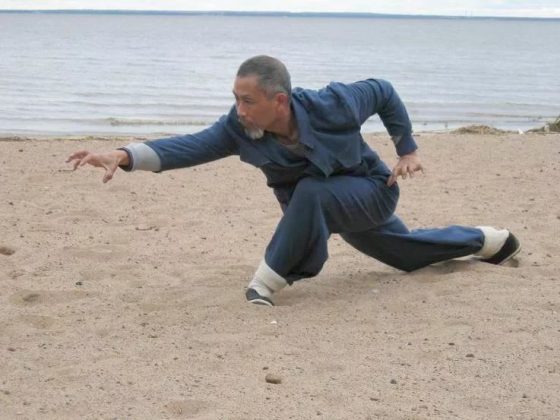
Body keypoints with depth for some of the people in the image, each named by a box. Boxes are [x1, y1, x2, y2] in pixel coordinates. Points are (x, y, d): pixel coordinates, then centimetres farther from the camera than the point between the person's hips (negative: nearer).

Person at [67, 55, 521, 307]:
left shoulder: (331, 106, -34)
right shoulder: (241, 128, -26)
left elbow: (383, 92, -15)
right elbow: (193, 146, -40)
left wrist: (408, 150, -11)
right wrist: (126, 155, -55)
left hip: (373, 190, -6)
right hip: (335, 210, 6)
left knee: (309, 192, -38)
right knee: (410, 255, 26)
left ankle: (270, 280, -25)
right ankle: (491, 240, 51)